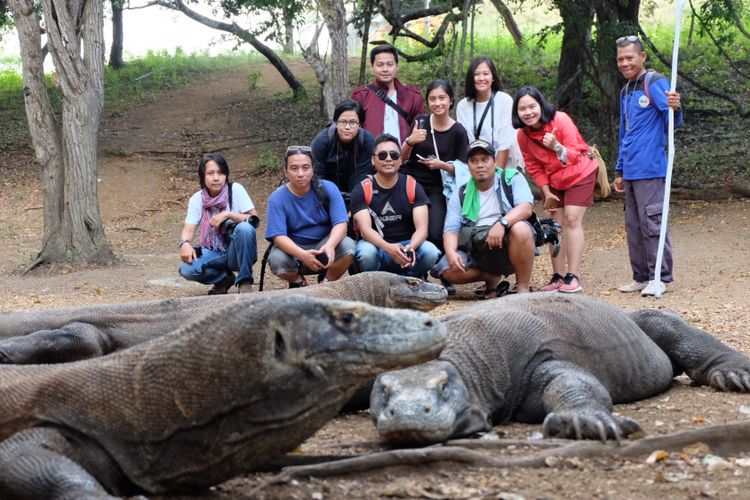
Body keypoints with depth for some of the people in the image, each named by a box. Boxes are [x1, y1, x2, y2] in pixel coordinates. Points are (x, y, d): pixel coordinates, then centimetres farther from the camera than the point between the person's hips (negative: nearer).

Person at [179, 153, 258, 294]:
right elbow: (189, 229, -9)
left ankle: (244, 282, -18)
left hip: (237, 251, -2)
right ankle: (224, 279, 2)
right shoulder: (197, 199, -1)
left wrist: (227, 214, -24)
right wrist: (185, 244, -32)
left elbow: (254, 220, -11)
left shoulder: (235, 189, -8)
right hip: (213, 253, 2)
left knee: (244, 228, -34)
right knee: (186, 269, -28)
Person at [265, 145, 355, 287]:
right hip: (294, 248, -1)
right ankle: (298, 282, 5)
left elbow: (340, 224, -18)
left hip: (324, 244, 1)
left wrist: (330, 246, -41)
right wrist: (303, 255, -42)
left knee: (348, 246, -30)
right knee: (276, 260, -33)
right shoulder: (277, 199, -14)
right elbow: (278, 237, -22)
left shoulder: (328, 189, -12)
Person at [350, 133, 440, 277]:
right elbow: (365, 229, -17)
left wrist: (411, 247, -35)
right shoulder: (362, 190, -5)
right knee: (366, 253, -36)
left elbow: (421, 228, -11)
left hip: (406, 244, 1)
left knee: (430, 252, -29)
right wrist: (388, 248, -38)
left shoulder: (413, 187, -2)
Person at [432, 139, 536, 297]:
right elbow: (451, 230, 3)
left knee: (520, 228, -35)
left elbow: (526, 207, -14)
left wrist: (502, 223, -33)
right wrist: (451, 252, -20)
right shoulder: (460, 194, 11)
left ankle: (523, 287, -17)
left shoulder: (512, 178, 3)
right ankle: (493, 277, 5)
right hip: (476, 252, 3)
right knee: (448, 270, -25)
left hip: (508, 248, -3)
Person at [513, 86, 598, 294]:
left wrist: (556, 146, -44)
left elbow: (574, 156, -25)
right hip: (553, 181, 5)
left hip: (580, 174, -5)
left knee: (572, 219, -13)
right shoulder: (523, 134, -13)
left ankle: (572, 276, -12)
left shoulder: (561, 120, -27)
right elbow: (533, 167, -1)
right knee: (555, 225, 2)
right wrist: (546, 192, -6)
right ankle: (558, 277, 7)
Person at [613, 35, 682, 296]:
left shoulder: (655, 83, -7)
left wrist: (675, 109, -40)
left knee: (651, 222, -8)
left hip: (650, 169, -8)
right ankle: (642, 276, 16)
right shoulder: (625, 92, 19)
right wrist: (620, 171, 23)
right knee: (634, 226, 10)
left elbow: (673, 121, -17)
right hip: (631, 172, 8)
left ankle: (661, 277, -3)